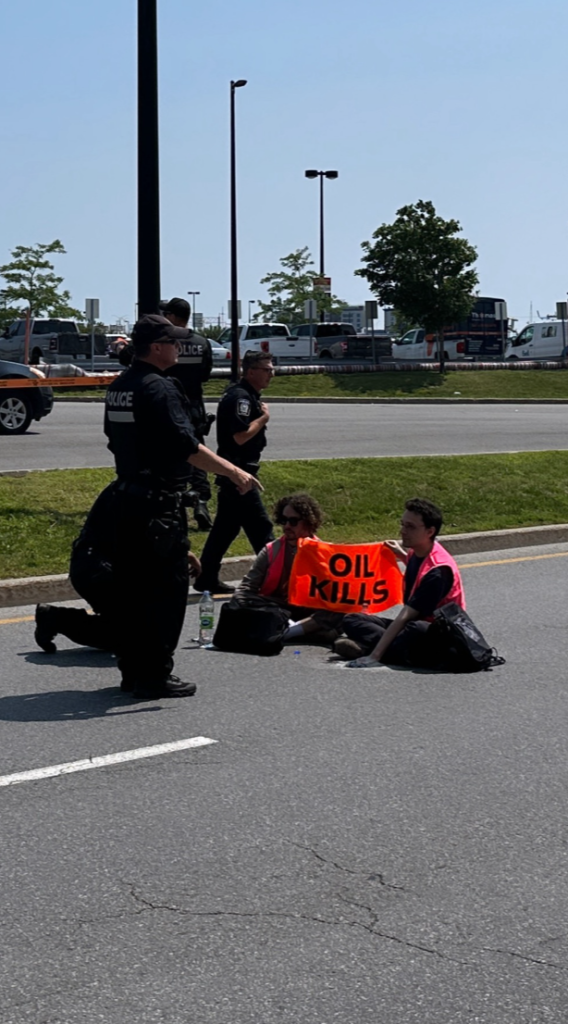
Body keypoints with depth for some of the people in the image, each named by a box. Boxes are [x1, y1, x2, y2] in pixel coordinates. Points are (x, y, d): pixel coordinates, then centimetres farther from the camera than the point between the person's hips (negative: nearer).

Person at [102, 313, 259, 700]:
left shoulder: (118, 388, 12)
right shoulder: (160, 388, -15)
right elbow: (188, 447, -21)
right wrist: (235, 473, -16)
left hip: (126, 498, 9)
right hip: (160, 503, -9)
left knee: (132, 586, 13)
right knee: (167, 588, -2)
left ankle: (132, 670, 20)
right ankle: (155, 675, 0)